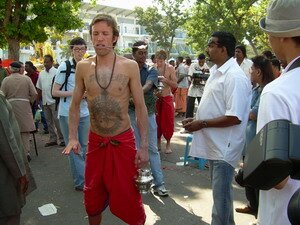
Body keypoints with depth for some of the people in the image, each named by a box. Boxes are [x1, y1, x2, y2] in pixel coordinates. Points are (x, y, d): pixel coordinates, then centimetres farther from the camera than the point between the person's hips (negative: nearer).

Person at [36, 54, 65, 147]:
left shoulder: (56, 72, -6)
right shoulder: (41, 73, 11)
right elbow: (39, 88, 16)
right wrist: (38, 100, 13)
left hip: (54, 101, -6)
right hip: (45, 101, 6)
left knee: (57, 120, -5)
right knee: (49, 121, 12)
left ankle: (62, 139, 5)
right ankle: (52, 139, 21)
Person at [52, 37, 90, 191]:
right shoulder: (64, 66, -7)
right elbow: (54, 92, -7)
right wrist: (74, 93, -19)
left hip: (84, 113, 5)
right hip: (67, 113, -5)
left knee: (84, 147, 12)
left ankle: (81, 179, 27)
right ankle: (81, 181, 9)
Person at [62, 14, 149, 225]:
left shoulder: (130, 66, -9)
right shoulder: (83, 67, -2)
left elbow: (141, 107, -7)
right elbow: (75, 104, 7)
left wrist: (144, 146, -10)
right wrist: (73, 137, -4)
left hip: (123, 141, -2)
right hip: (95, 141, 3)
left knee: (128, 198, 8)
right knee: (93, 198, 18)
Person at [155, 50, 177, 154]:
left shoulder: (170, 68, -7)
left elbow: (175, 85, -9)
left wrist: (165, 80, -24)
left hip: (167, 98, -2)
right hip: (155, 98, 2)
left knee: (167, 122, 2)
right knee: (157, 121, 8)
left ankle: (168, 143, 16)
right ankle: (158, 141, 25)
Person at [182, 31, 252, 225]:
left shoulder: (234, 77, -20)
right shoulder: (216, 71, 10)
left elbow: (234, 117, -25)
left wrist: (202, 124, -19)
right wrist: (196, 119, 6)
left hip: (224, 147, -10)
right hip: (214, 144, 10)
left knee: (221, 195, 4)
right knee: (220, 191, 23)